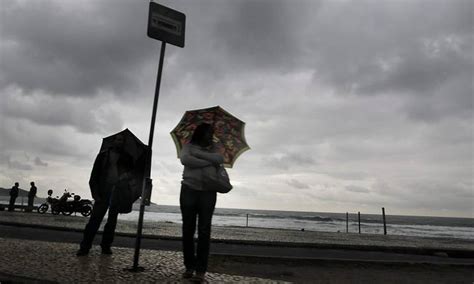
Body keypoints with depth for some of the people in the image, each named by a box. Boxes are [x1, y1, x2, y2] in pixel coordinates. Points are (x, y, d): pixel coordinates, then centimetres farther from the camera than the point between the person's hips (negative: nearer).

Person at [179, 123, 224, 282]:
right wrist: (208, 163, -12)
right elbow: (185, 159, -12)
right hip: (189, 191, -1)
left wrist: (198, 153, -9)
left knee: (204, 231, -4)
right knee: (188, 230, 3)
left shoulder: (213, 149, 16)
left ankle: (201, 270, -1)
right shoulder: (189, 146, 9)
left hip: (207, 193, 1)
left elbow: (220, 159, -5)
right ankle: (189, 266, 13)